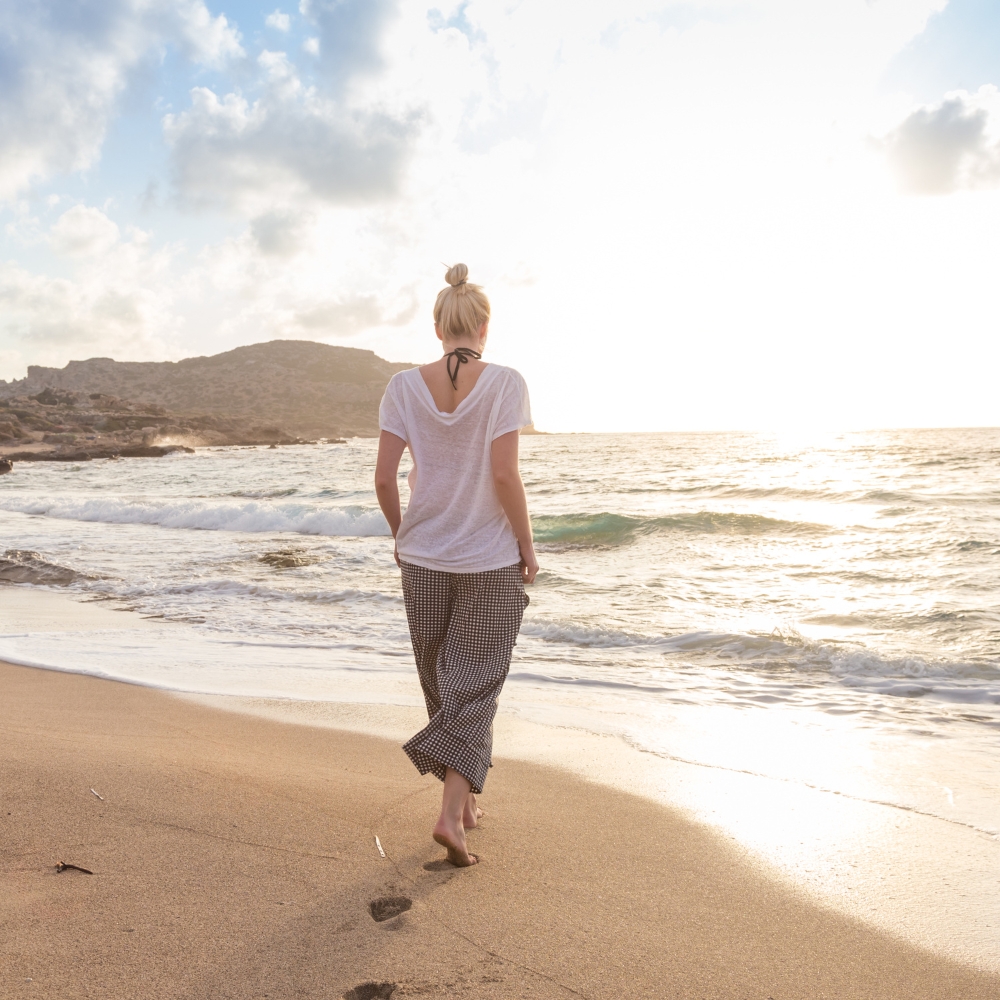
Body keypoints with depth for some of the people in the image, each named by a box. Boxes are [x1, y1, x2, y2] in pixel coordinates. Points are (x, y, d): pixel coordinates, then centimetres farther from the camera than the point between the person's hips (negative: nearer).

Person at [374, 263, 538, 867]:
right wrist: (527, 545, -5)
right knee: (476, 684, 7)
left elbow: (384, 478, -4)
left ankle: (464, 800, 31)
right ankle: (452, 813, -4)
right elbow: (505, 475, -17)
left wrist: (401, 535, 12)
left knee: (443, 682, 18)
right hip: (491, 559, -3)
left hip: (424, 557, 3)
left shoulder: (404, 387, -3)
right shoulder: (505, 384, -10)